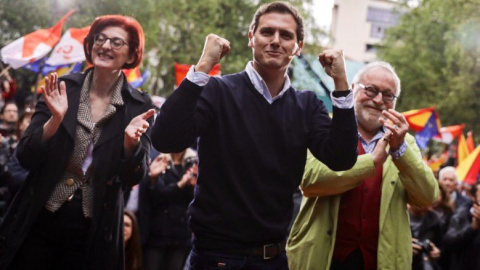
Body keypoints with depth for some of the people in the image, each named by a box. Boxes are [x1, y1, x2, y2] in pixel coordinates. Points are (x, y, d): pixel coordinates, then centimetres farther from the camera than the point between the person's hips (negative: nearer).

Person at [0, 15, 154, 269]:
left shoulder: (138, 105, -3)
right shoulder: (61, 88, -3)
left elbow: (132, 177, -4)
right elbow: (25, 158, -5)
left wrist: (131, 140, -23)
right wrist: (55, 120, -21)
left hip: (93, 232, 0)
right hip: (38, 222, 0)